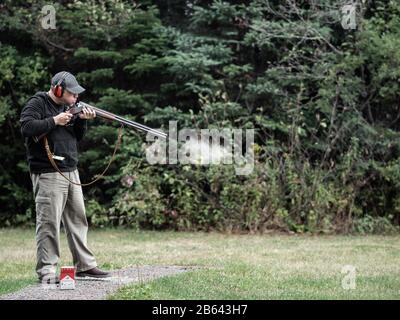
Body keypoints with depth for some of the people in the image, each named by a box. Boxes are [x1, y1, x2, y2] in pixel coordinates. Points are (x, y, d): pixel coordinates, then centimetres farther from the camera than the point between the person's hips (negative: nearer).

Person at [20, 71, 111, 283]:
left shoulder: (68, 106, 18)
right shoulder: (37, 104, -6)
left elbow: (77, 137, 19)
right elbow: (26, 127, -21)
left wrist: (82, 120, 1)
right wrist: (55, 121, -16)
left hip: (71, 172, 8)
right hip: (48, 174, -8)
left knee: (78, 220, 10)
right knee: (49, 222, -8)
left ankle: (85, 265, 17)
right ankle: (46, 271, -5)